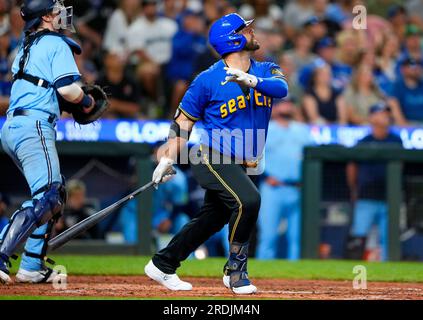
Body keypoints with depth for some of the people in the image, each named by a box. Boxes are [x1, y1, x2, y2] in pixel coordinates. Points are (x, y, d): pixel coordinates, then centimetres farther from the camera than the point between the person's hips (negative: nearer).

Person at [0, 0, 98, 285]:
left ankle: (33, 267, 11)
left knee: (56, 194, 17)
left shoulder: (27, 48, 22)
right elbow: (68, 89, -15)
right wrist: (87, 102, 6)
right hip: (34, 127, -9)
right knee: (46, 198, -16)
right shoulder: (57, 44, -5)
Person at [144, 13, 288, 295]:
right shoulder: (209, 79, -8)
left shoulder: (266, 71, 4)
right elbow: (184, 121, -1)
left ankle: (162, 266, 28)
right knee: (248, 200, -26)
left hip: (241, 165, 6)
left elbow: (282, 88, -19)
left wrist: (252, 81, -37)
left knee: (213, 219, 13)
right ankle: (235, 270, -13)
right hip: (213, 158, -6)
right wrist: (168, 159, -6)